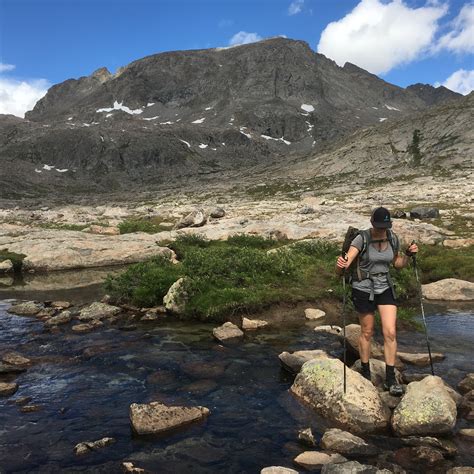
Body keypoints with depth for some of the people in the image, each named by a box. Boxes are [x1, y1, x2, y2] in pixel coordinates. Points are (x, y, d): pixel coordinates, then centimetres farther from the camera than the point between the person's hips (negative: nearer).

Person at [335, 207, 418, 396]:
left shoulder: (392, 238, -5)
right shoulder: (362, 239, -19)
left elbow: (398, 263, 12)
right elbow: (342, 268, -28)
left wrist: (409, 254, -8)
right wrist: (341, 265, -51)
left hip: (385, 288, 4)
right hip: (364, 289, -3)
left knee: (390, 333, -4)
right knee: (367, 332, 11)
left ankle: (390, 379, 8)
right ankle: (365, 373, 32)